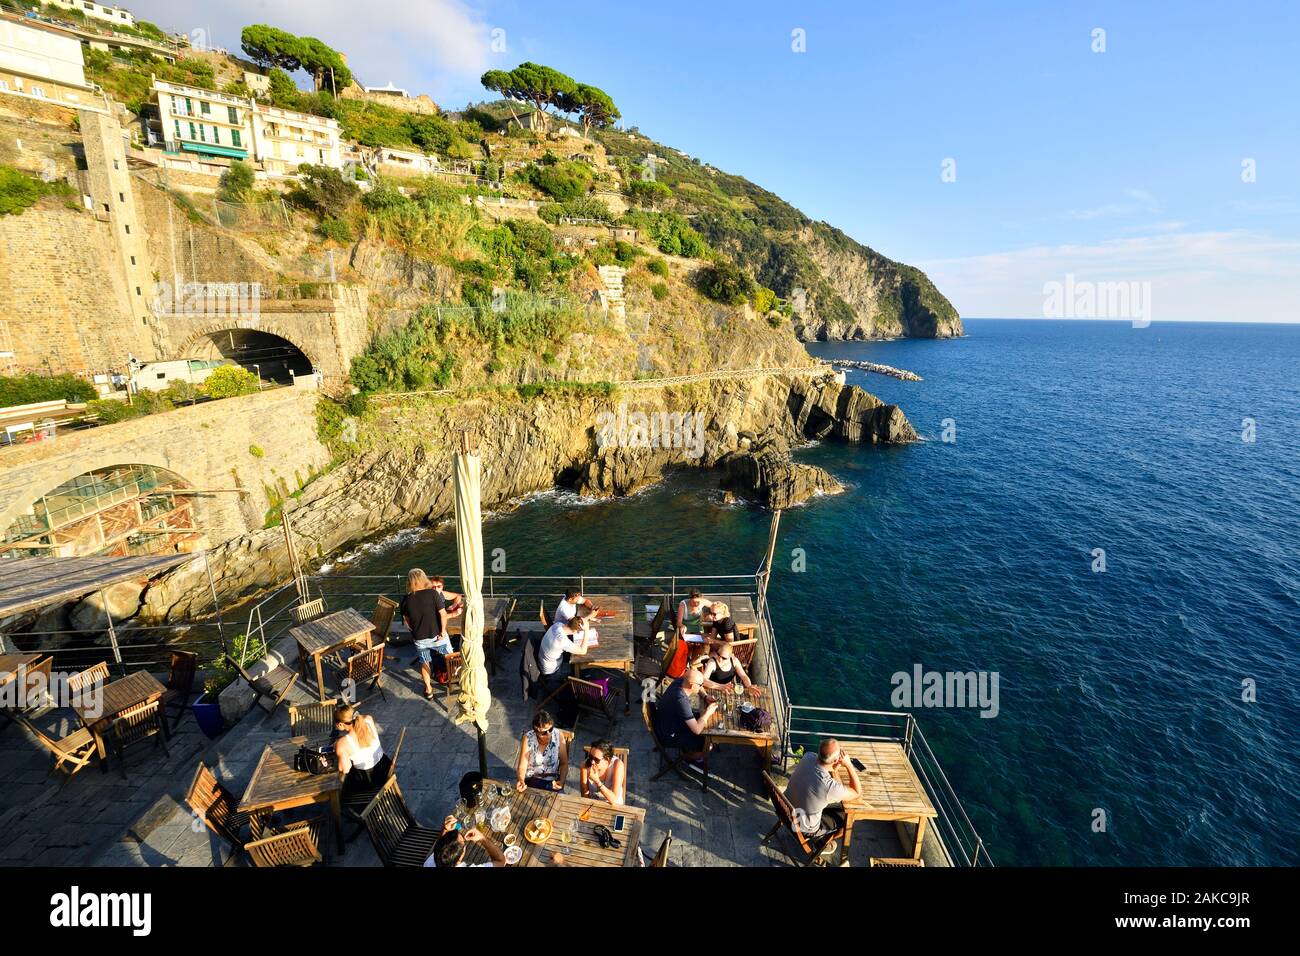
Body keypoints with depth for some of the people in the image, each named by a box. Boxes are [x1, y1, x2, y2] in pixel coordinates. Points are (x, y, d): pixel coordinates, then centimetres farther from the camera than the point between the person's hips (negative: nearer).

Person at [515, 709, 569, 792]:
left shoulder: (559, 736, -11)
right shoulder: (528, 738, -13)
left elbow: (564, 763, 0)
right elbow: (522, 767, -11)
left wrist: (561, 781, -17)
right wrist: (520, 781, -32)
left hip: (552, 782, 0)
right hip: (530, 780, 1)